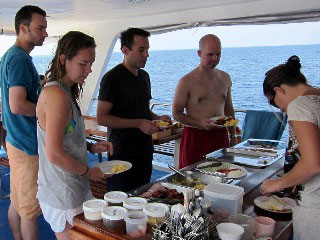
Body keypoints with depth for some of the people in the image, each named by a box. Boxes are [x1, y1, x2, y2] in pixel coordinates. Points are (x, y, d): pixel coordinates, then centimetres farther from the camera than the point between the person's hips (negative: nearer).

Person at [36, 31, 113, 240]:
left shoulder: (65, 91, 9)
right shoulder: (57, 95, -23)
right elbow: (55, 155, -25)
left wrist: (91, 147, 5)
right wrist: (88, 172, -12)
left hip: (76, 189, 9)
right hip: (63, 197, -9)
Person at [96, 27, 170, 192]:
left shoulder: (144, 76, 12)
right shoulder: (112, 78, -13)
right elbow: (101, 118, -18)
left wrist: (157, 118, 2)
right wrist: (138, 123, -21)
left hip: (145, 149, 7)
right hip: (122, 152, -7)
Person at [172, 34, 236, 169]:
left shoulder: (225, 78, 9)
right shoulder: (187, 81, -9)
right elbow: (176, 113, -6)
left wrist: (233, 136, 16)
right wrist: (200, 124, -20)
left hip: (221, 136, 5)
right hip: (195, 137, -4)